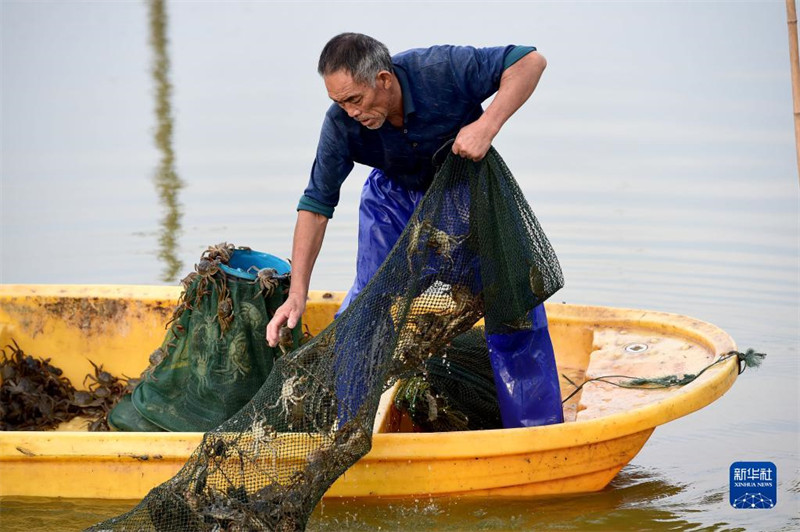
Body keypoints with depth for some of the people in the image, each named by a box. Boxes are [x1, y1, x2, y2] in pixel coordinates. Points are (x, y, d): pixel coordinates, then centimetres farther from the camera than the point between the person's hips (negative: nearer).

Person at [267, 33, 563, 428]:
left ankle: (536, 425, 6)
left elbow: (530, 61, -30)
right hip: (394, 196, 1)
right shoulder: (341, 124, -28)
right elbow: (316, 205, -19)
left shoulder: (441, 69, -36)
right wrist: (297, 294, -24)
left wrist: (487, 126, -43)